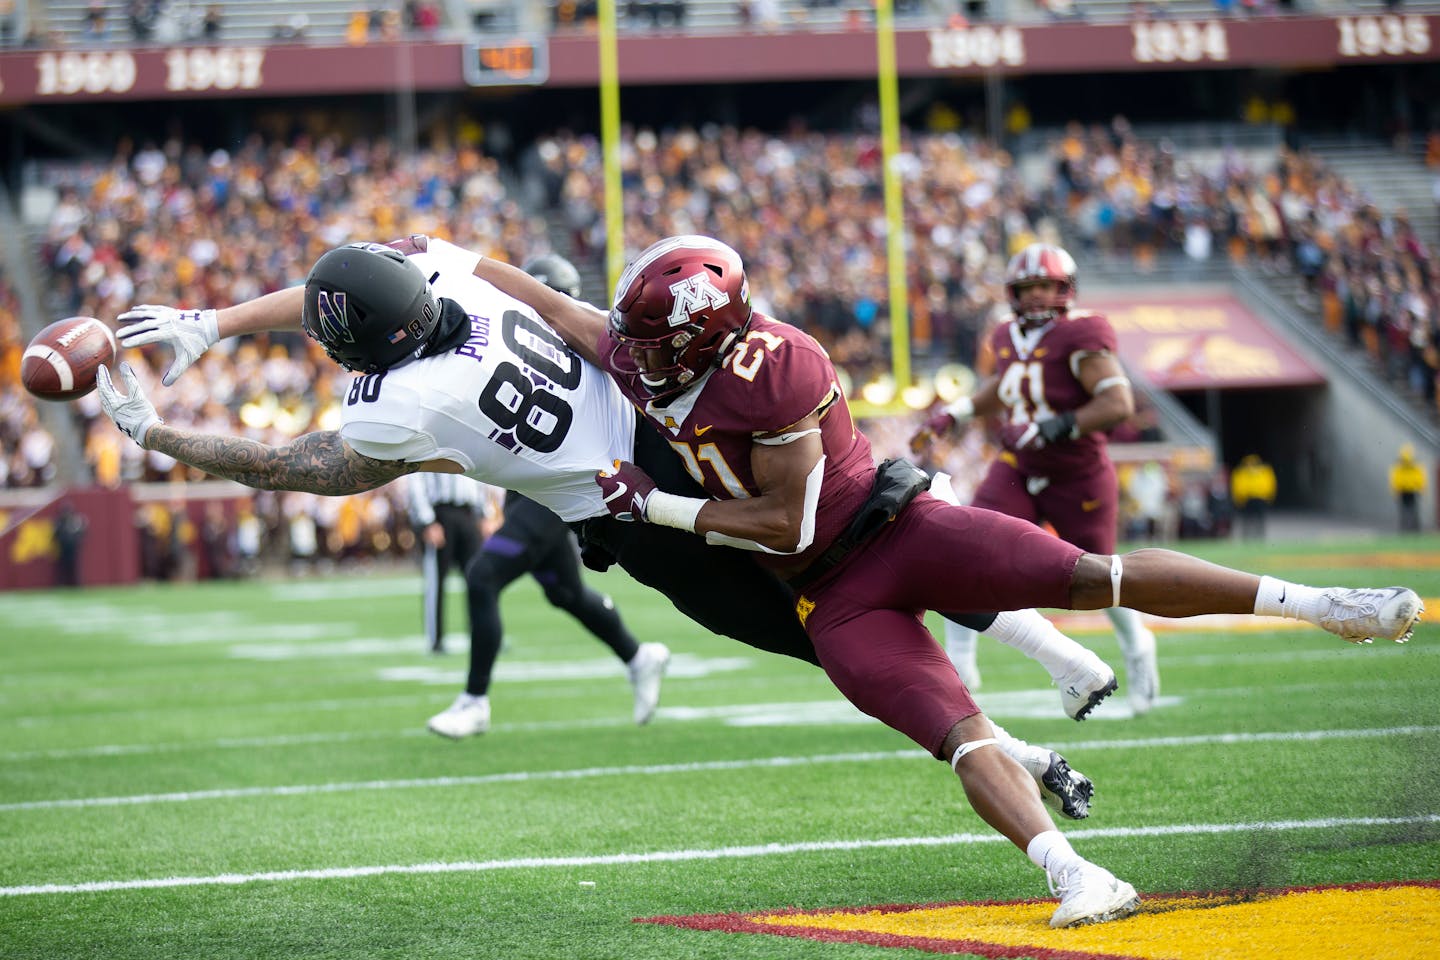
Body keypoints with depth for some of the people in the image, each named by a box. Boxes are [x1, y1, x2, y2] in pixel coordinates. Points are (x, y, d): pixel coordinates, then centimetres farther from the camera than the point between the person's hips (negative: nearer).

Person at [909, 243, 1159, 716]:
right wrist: (953, 415, 15)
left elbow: (1119, 403, -23)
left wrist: (1059, 427, -32)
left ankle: (1136, 648, 40)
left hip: (1077, 477, -5)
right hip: (1017, 470, 5)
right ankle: (958, 660, -6)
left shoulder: (1079, 336, -17)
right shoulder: (1010, 337, 3)